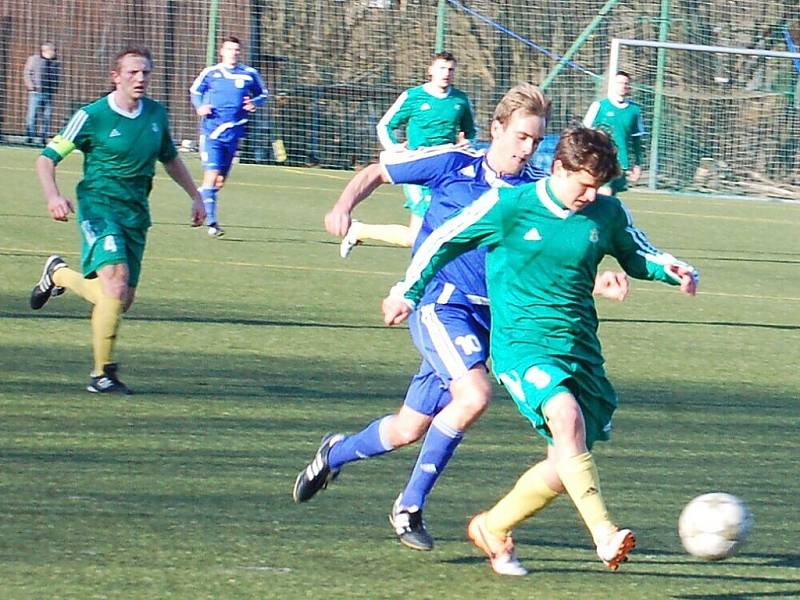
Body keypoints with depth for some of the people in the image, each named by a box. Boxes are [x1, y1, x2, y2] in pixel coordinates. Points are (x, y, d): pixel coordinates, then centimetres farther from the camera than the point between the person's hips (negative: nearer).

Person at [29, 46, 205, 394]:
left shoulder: (156, 114, 8)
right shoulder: (92, 116, -8)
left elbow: (170, 158, 27)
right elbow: (47, 158, -6)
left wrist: (195, 196, 23)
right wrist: (53, 196, -24)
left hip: (136, 213, 6)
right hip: (99, 206, -6)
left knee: (121, 300, 6)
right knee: (116, 282, -26)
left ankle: (59, 274, 32)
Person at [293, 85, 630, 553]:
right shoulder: (453, 164, -4)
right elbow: (377, 172, 6)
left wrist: (598, 283, -19)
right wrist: (345, 206, -11)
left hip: (490, 316, 4)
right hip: (440, 302, -4)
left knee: (409, 430, 8)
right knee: (475, 394, -27)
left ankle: (335, 453, 39)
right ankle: (410, 506, -12)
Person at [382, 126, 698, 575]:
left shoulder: (608, 214, 5)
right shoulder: (508, 206, -6)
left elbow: (639, 257, 22)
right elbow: (445, 241, 7)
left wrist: (675, 270, 1)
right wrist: (408, 293, 12)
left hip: (580, 349, 5)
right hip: (522, 342, -5)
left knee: (570, 462, 2)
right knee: (567, 416, -32)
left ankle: (493, 529, 26)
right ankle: (604, 533, -38)